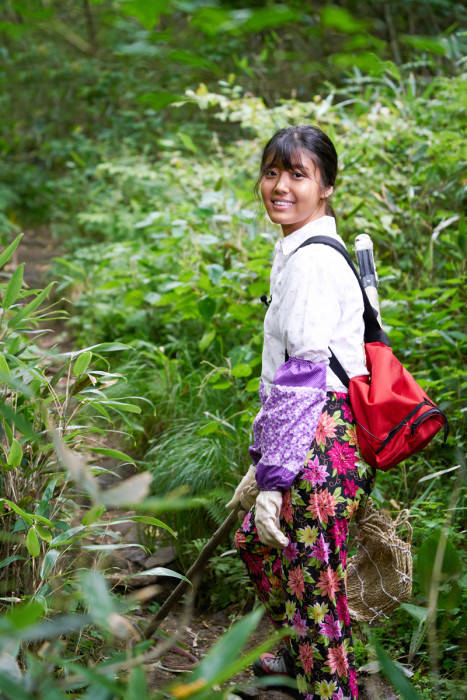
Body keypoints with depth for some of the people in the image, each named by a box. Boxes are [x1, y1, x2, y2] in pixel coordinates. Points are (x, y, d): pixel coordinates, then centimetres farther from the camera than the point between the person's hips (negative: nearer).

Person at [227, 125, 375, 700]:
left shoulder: (312, 260, -17)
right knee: (255, 543, 27)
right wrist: (262, 456, 22)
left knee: (311, 585, -3)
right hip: (309, 436, 11)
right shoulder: (298, 252, 14)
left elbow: (303, 376, -22)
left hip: (322, 446, -11)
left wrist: (273, 478, -21)